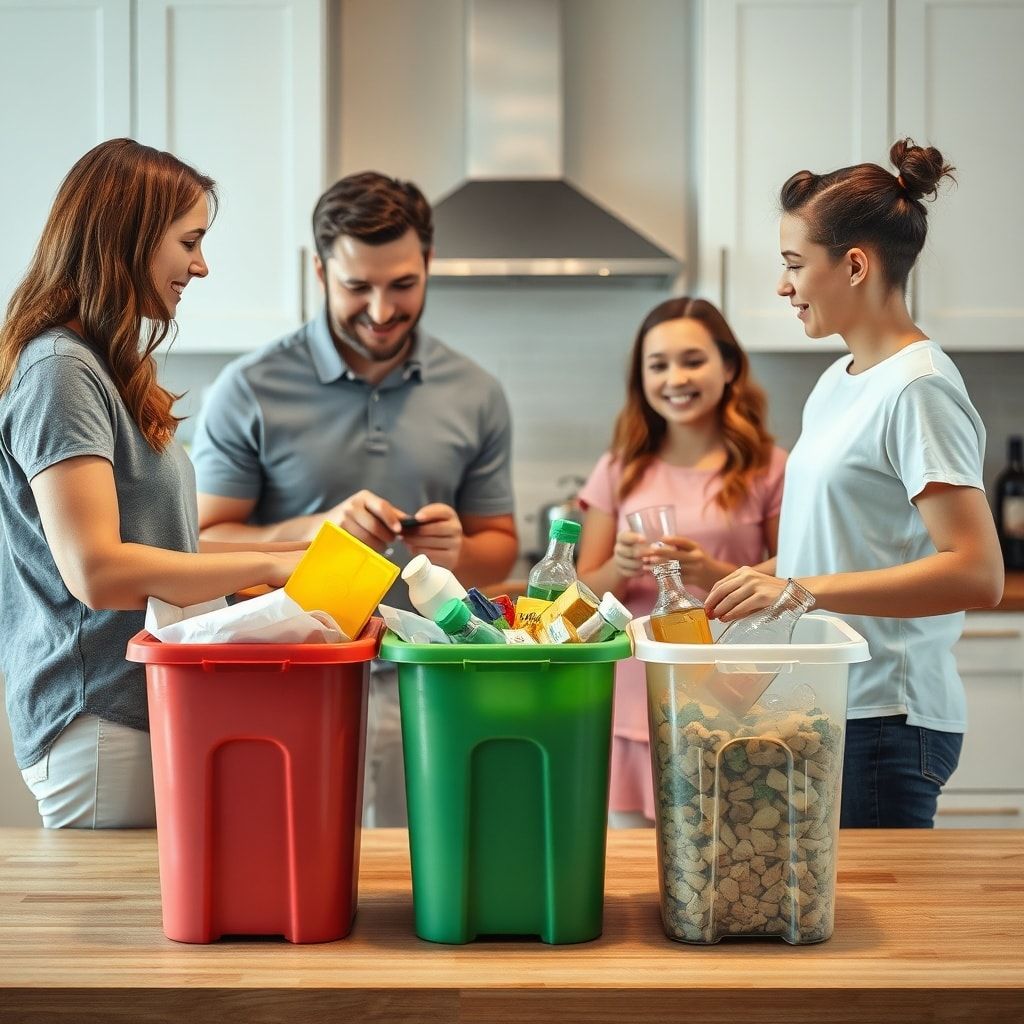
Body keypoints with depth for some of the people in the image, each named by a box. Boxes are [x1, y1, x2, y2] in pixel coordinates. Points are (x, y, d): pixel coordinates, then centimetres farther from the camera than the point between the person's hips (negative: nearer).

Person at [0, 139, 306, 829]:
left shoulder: (106, 369, 18)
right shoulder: (59, 372, -13)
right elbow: (97, 571, -21)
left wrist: (294, 554, 12)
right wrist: (268, 566, -15)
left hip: (151, 710, 9)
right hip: (101, 724, -9)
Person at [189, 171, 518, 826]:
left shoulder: (476, 396, 6)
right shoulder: (251, 390, -3)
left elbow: (499, 547, 13)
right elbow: (202, 544, -4)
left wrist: (457, 553, -10)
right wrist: (316, 530, -19)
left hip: (423, 692, 2)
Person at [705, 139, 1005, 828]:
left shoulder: (918, 389, -13)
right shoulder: (837, 384, 14)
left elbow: (978, 575, -22)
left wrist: (798, 590, -25)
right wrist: (752, 579, 10)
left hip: (884, 721, -8)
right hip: (824, 708, 8)